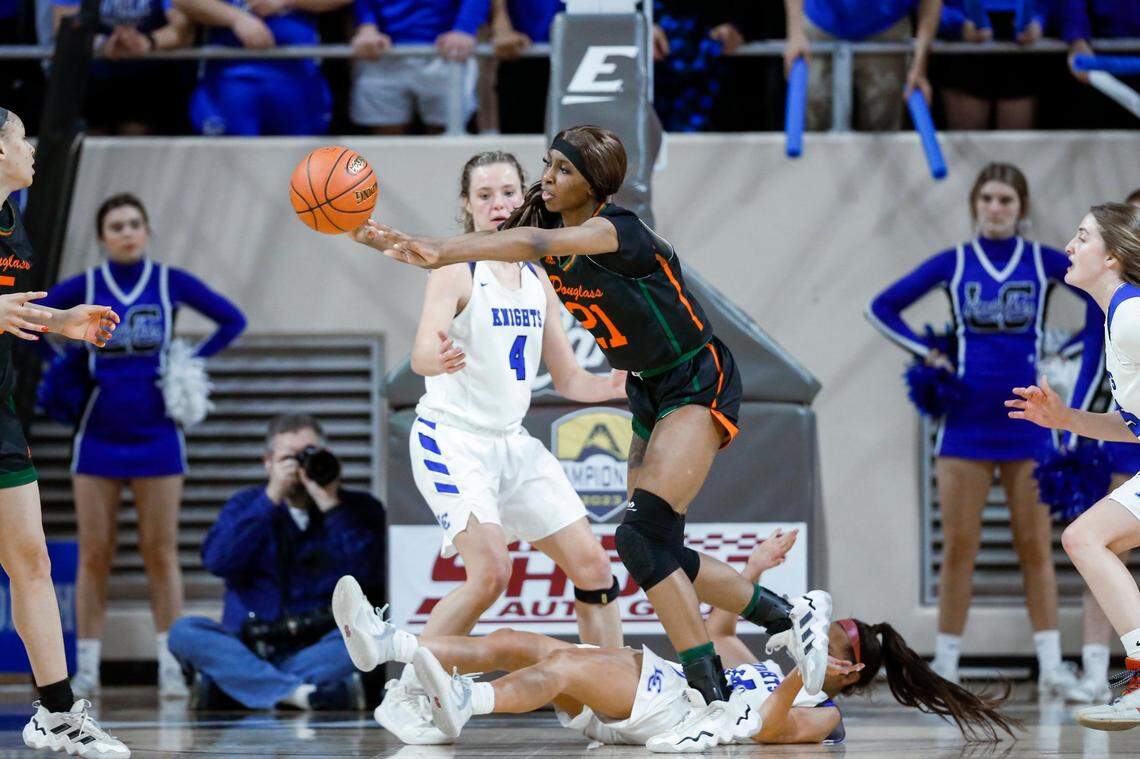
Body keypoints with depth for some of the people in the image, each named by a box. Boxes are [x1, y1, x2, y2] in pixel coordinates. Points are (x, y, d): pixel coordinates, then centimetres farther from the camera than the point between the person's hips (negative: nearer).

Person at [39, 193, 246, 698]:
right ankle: (86, 668, 5)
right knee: (94, 555, 1)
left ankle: (170, 667, 4)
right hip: (98, 437, 1)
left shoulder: (171, 282, 0)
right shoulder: (86, 286, 1)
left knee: (160, 552, 0)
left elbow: (232, 320, 5)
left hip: (156, 434, -1)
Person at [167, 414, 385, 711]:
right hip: (250, 650, 1)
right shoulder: (246, 505, 13)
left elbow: (371, 574, -11)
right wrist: (271, 499, -9)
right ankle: (299, 693, -41)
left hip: (324, 649, -1)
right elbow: (217, 561, -6)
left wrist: (330, 505, -11)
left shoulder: (357, 508, 7)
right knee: (184, 631, -25)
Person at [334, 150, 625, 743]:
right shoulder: (457, 272, -11)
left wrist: (613, 386, -5)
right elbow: (422, 350, -28)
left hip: (513, 443, 7)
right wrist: (436, 359, -51)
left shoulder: (537, 281, 10)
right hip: (453, 437, -7)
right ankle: (404, 699, -12)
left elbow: (567, 378, 15)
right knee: (490, 571, -23)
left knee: (592, 565, 1)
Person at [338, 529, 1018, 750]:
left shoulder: (821, 714, 6)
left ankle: (463, 704, -57)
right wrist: (755, 569, 39)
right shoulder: (766, 669, 32)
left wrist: (796, 684, -28)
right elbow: (714, 631, 42)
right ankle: (391, 645, -19)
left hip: (668, 709, -9)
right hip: (656, 678, 9)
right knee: (513, 644, -7)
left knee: (563, 666, -33)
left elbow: (770, 730, -14)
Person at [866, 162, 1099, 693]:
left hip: (1028, 423, 0)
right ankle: (945, 664, 4)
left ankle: (1051, 665, -1)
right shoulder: (952, 264, 5)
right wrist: (929, 353, 2)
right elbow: (883, 307, 12)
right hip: (965, 424, 0)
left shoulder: (1044, 263, 3)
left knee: (1036, 548, -1)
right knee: (958, 548, 0)